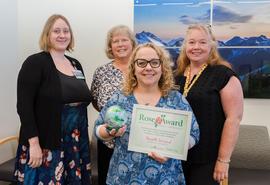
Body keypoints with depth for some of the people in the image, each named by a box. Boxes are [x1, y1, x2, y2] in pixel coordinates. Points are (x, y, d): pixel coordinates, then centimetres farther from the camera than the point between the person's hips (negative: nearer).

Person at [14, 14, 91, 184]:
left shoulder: (76, 65, 10)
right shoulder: (35, 62, -8)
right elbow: (24, 106, -14)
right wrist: (34, 143, -19)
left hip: (76, 142, 6)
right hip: (45, 144, -6)